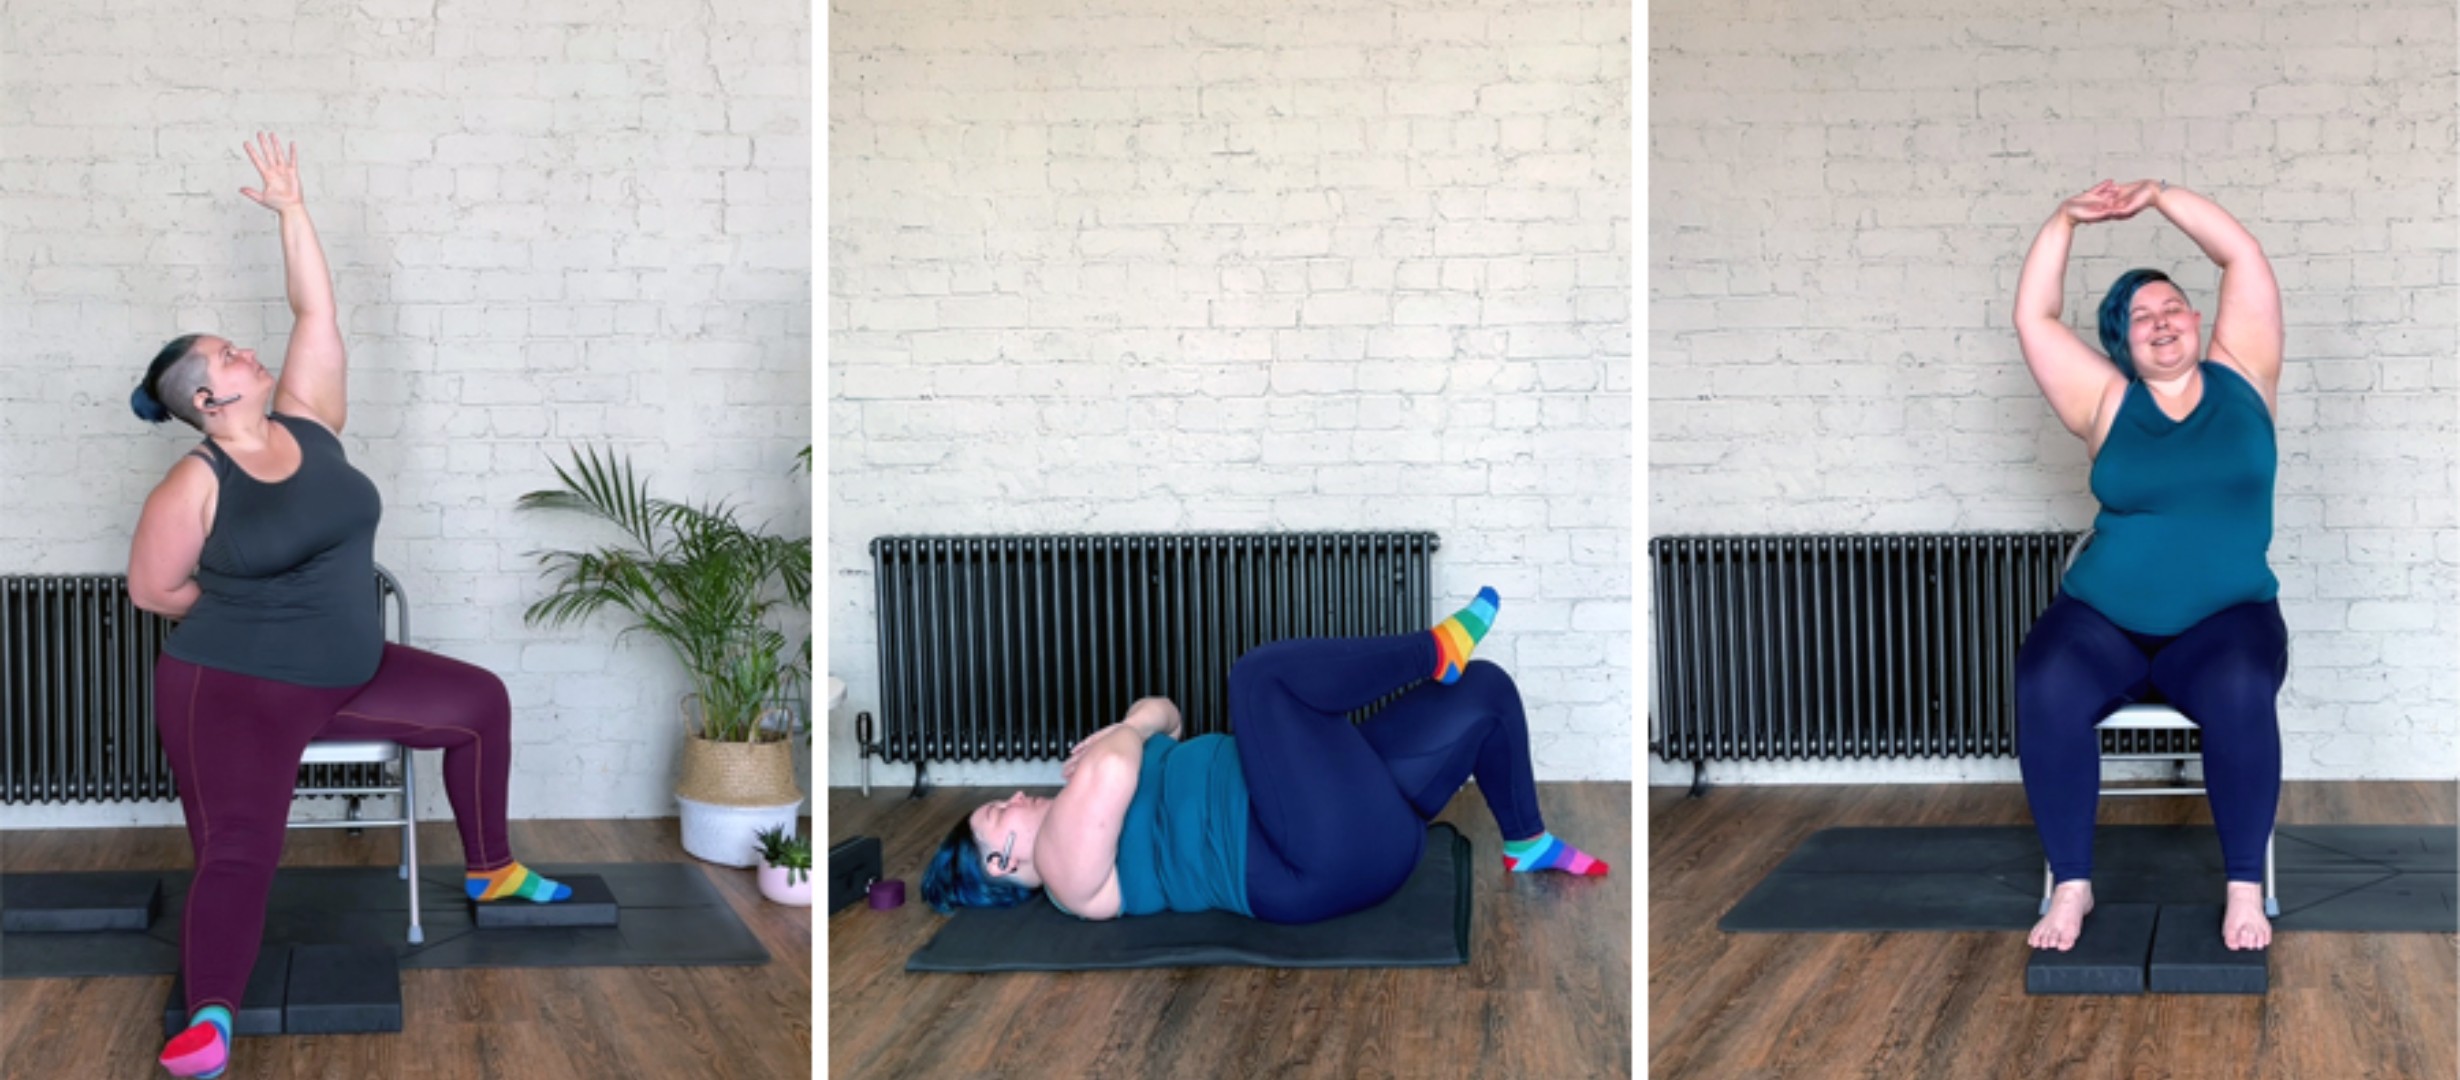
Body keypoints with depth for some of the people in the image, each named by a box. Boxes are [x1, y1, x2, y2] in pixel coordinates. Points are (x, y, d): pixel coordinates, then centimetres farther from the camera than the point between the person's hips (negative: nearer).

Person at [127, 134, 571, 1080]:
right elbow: (151, 589, -5)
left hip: (348, 675, 7)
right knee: (240, 849, -26)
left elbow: (315, 312, 0)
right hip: (235, 689, -7)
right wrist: (246, 607, 4)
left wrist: (292, 210, 1)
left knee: (480, 701, 11)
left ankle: (489, 872, 26)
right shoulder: (194, 486, -13)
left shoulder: (307, 423, 1)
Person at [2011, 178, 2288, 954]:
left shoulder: (2241, 379, 7)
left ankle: (2246, 887, -20)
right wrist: (2066, 220, 1)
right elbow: (2033, 318, 5)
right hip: (2102, 620, 1)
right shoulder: (2108, 405, 7)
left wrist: (2159, 196, 0)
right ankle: (2071, 883, -18)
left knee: (2240, 694, -34)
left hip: (2225, 619, 0)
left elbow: (2244, 257, 3)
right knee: (2048, 692, -31)